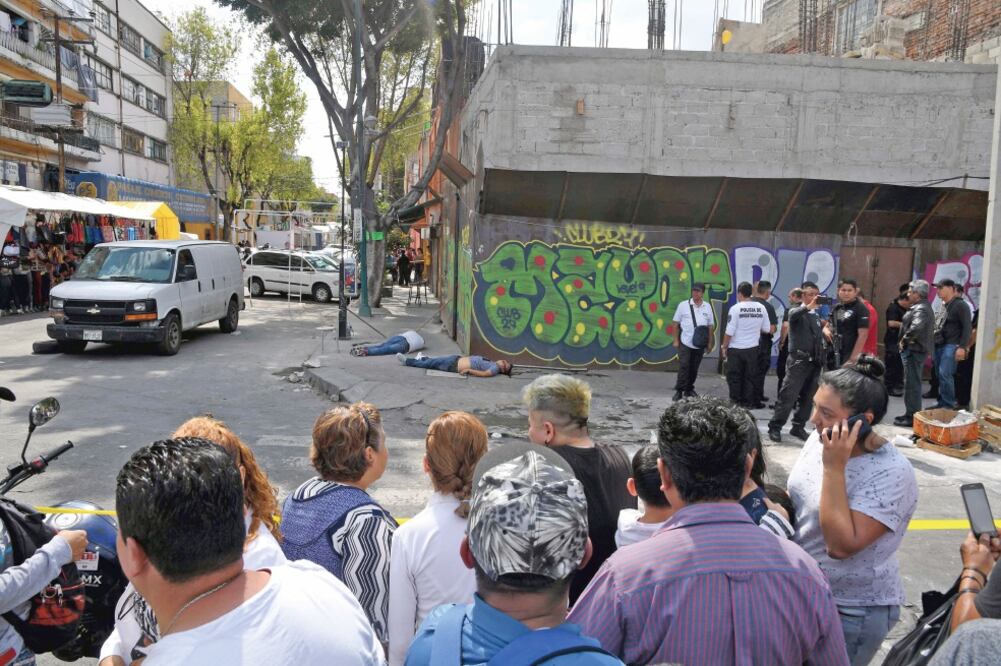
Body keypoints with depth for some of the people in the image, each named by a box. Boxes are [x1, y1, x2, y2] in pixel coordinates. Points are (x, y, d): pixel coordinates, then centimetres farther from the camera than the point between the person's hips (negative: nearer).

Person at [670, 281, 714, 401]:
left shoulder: (707, 307, 6)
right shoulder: (683, 305, -2)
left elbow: (710, 327, 10)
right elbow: (676, 324, 1)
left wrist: (710, 343, 7)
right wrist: (676, 340, -3)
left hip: (700, 345, 3)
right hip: (685, 343, -3)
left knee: (694, 368, 10)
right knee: (683, 367, -8)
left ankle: (689, 389, 24)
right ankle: (679, 391, -1)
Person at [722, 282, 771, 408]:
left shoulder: (735, 308, -13)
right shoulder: (761, 308, -1)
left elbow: (729, 332, -13)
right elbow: (767, 329, 5)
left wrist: (724, 347, -1)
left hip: (736, 349, -4)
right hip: (753, 348, 4)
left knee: (734, 378, 6)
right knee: (750, 377, 11)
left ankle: (735, 402, 9)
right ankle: (748, 403, 15)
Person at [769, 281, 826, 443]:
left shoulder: (817, 315, 18)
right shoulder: (796, 312, -2)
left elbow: (819, 337, 20)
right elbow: (793, 315, -28)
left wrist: (821, 359, 12)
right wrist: (809, 306, -40)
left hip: (814, 362, 7)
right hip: (799, 360, -6)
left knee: (808, 398, 8)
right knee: (788, 396, -8)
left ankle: (798, 427, 19)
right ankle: (775, 427, -1)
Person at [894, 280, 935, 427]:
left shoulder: (921, 309, -17)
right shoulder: (920, 307, 16)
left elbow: (916, 328, -35)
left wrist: (904, 340, -21)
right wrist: (905, 340, 12)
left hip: (914, 350, -11)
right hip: (914, 349, 11)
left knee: (912, 384, -6)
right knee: (912, 383, 17)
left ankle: (912, 417, -1)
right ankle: (912, 413, 26)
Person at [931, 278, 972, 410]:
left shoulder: (960, 305, -7)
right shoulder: (943, 306, 18)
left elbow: (967, 327, -12)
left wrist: (962, 347, -19)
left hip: (951, 346, -8)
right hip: (939, 345, 8)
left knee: (945, 375, -14)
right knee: (939, 375, 9)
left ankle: (949, 406, -8)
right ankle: (941, 403, 16)